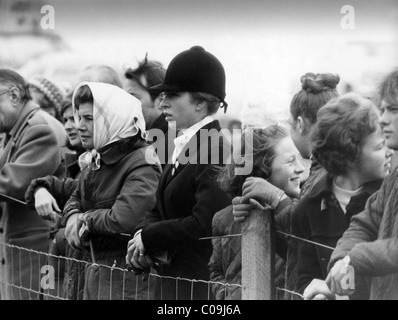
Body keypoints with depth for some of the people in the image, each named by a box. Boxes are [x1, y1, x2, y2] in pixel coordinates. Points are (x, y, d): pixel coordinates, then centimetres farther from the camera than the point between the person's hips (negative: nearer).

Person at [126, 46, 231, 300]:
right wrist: (145, 235, -5)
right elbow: (161, 208, 17)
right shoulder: (183, 146, 14)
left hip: (201, 281, -9)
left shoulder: (216, 148, -16)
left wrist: (149, 238, -12)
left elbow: (205, 224, -22)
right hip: (172, 277, 9)